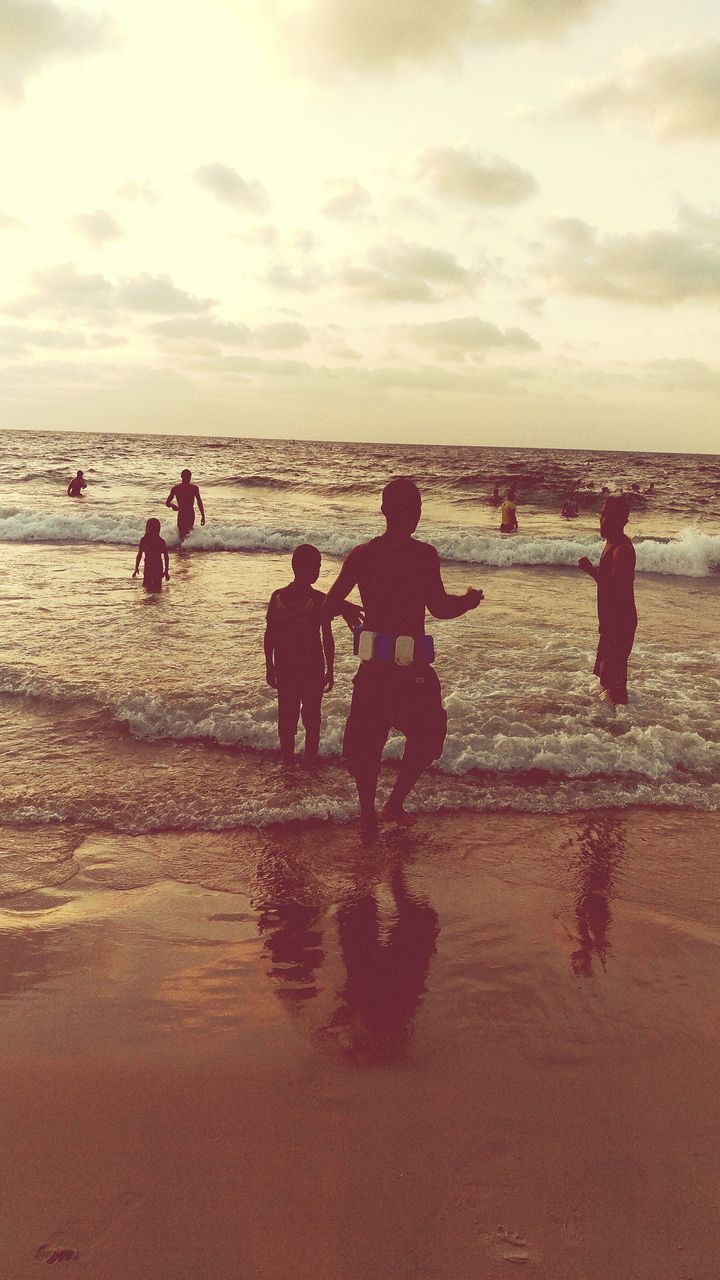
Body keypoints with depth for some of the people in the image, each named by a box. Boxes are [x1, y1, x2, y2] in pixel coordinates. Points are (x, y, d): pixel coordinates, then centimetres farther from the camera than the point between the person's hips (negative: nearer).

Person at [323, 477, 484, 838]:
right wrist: (471, 600, 2)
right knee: (426, 734, 19)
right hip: (412, 669, -4)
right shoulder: (424, 555, -11)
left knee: (367, 740, 16)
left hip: (372, 666, 4)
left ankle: (367, 816, 22)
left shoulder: (361, 555, 0)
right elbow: (440, 608, -16)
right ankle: (395, 804, 16)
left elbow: (330, 605, -1)